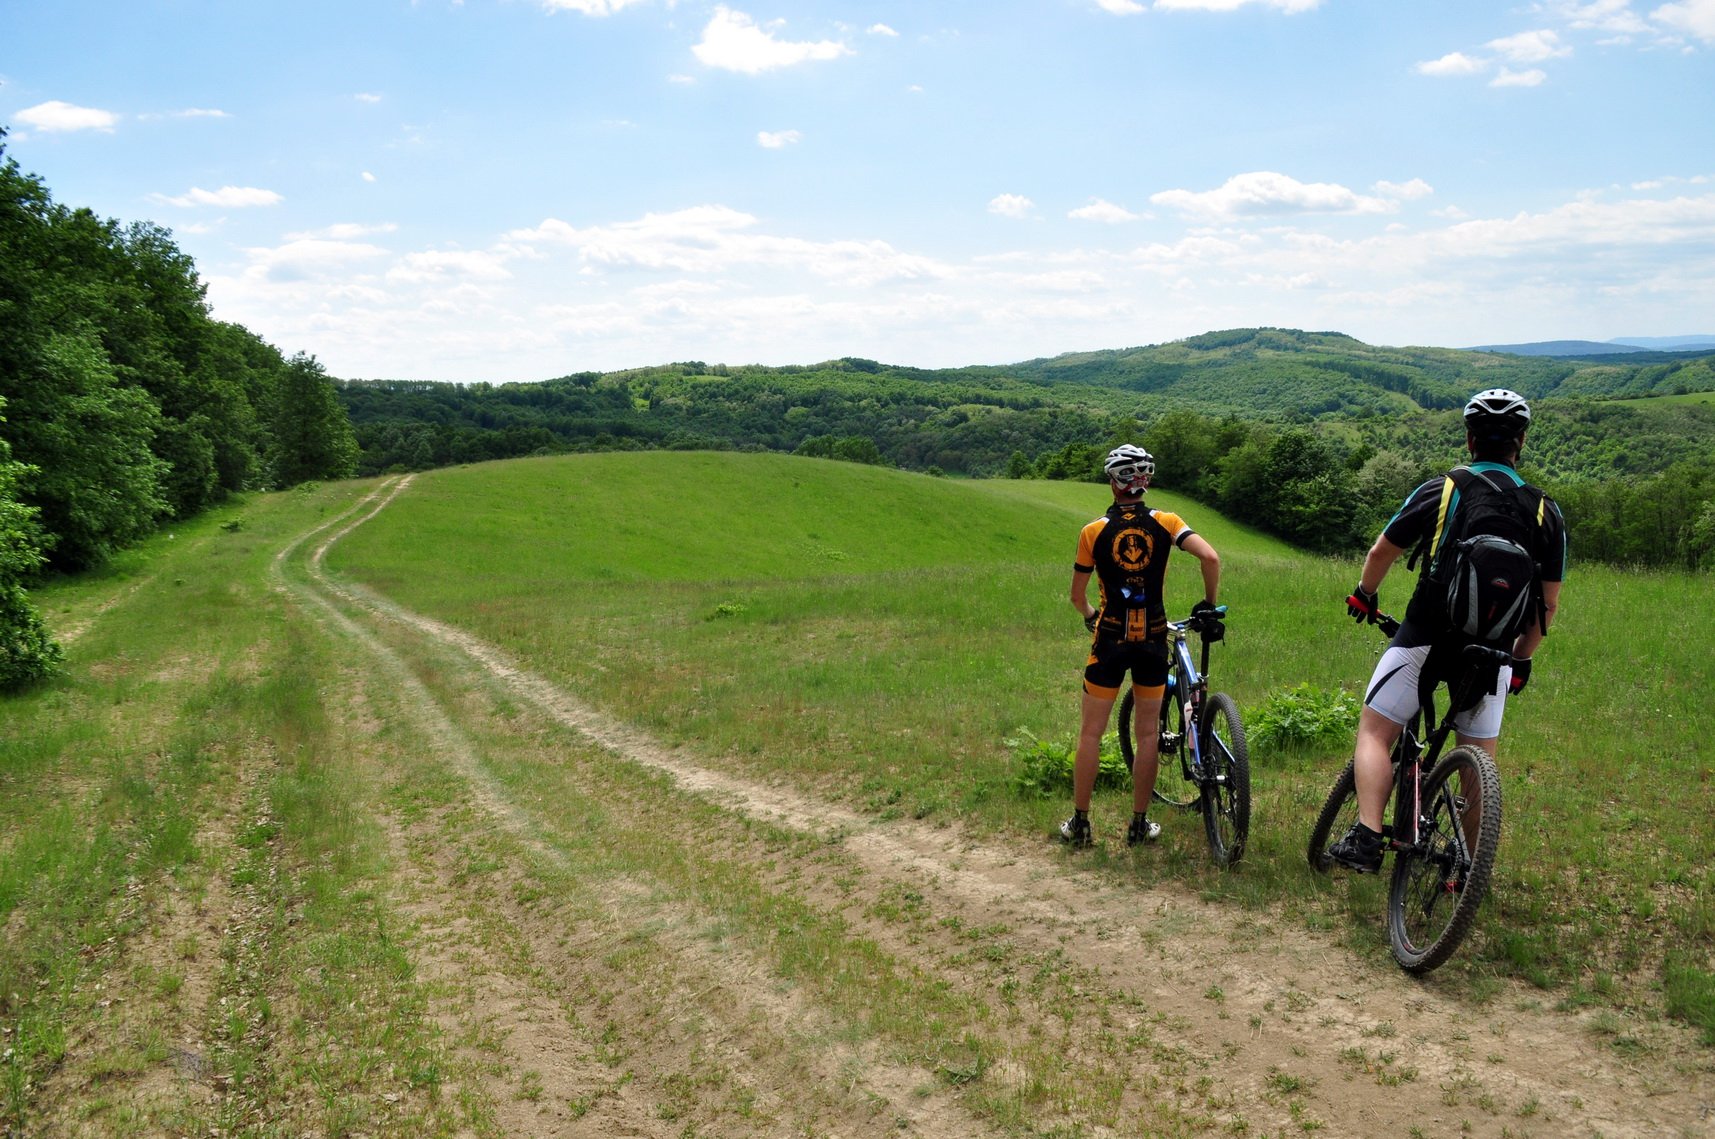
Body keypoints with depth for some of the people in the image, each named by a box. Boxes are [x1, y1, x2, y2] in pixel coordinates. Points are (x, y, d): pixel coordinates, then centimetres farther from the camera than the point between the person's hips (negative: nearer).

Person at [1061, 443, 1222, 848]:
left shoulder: (1093, 531, -4)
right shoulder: (1165, 523, -2)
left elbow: (1077, 595, 3)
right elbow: (1210, 557, -15)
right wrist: (1209, 603, 1)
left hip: (1110, 637, -1)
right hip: (1153, 637, 1)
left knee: (1091, 733, 8)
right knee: (1148, 733, 12)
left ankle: (1080, 823, 12)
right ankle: (1139, 824, 16)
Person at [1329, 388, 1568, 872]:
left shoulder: (1440, 489, -1)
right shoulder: (1546, 512, 5)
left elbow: (1382, 552, 8)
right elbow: (1548, 605, 7)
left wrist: (1364, 595, 27)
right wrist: (1521, 659, 20)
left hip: (1425, 637, -2)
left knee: (1375, 732, 7)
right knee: (1479, 759, 15)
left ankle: (1366, 838, -8)